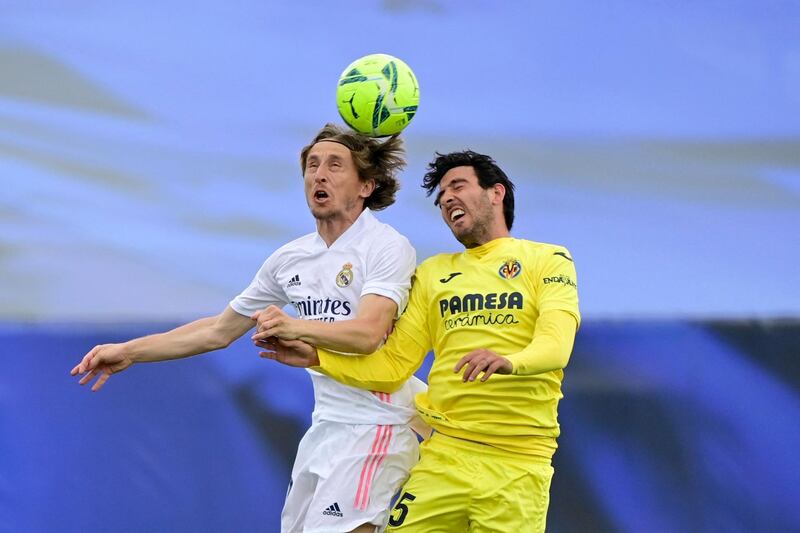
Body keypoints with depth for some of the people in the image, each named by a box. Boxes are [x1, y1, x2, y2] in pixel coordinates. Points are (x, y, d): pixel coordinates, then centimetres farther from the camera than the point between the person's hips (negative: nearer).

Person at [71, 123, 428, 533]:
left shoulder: (388, 248, -10)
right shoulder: (290, 259, 11)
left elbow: (367, 334, -25)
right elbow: (219, 330, 19)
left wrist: (295, 328, -40)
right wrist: (128, 352, 14)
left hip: (374, 426, -7)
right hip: (325, 427, 7)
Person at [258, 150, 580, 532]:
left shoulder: (548, 260, 4)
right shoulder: (432, 273, 19)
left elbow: (556, 345, -13)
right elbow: (392, 366, 15)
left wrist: (509, 361, -35)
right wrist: (316, 357, 1)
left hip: (517, 464, -3)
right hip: (443, 456, 3)